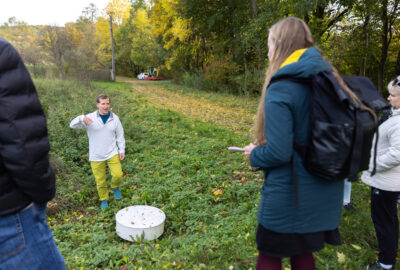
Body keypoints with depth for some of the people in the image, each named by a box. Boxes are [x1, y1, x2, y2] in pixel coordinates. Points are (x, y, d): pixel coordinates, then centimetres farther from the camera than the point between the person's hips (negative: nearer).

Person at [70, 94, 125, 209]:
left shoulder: (114, 118, -2)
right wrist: (82, 118, -39)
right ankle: (104, 200, 31)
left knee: (117, 175, -9)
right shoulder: (90, 118, -9)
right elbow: (73, 125, -18)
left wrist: (122, 150, 2)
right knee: (100, 180, 8)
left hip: (112, 153, 1)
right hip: (96, 156, -1)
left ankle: (115, 187, 25)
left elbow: (120, 135, 5)